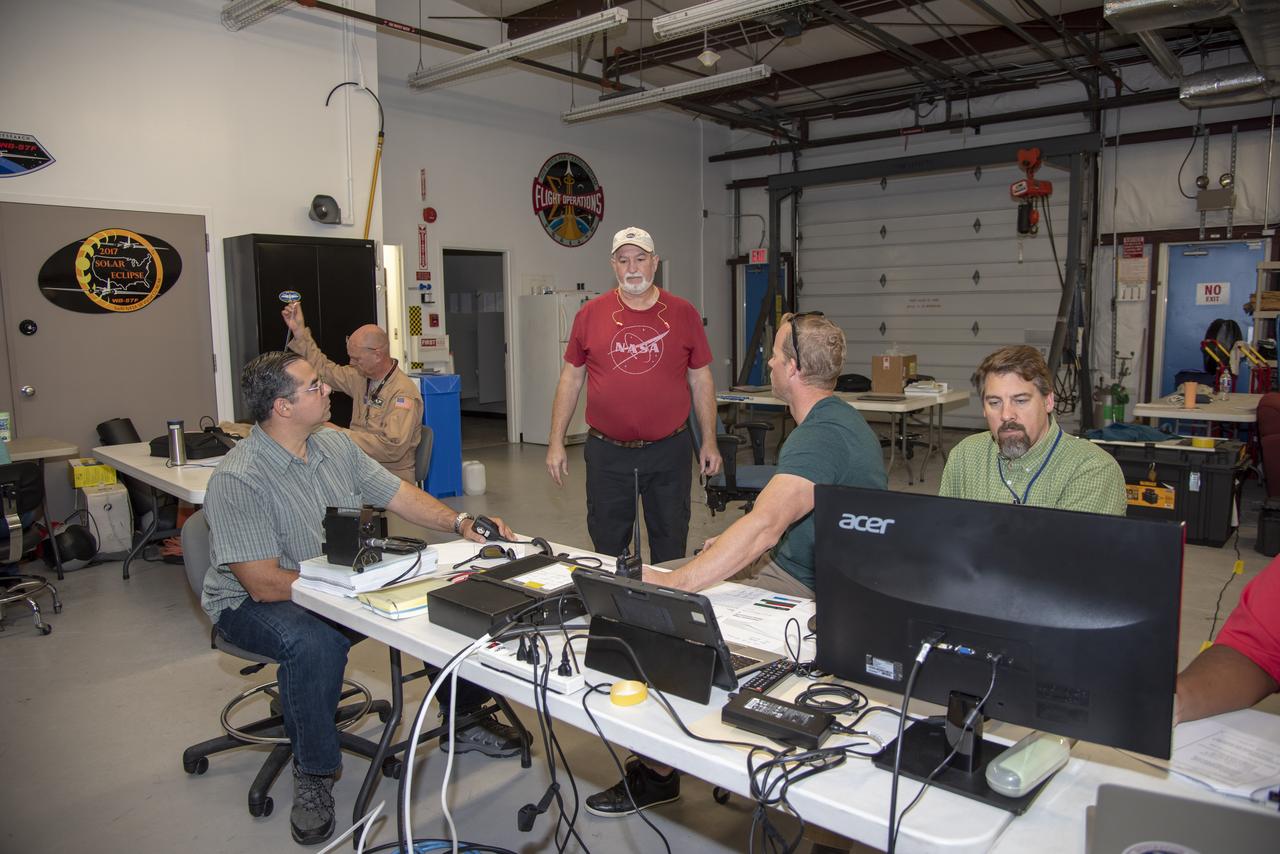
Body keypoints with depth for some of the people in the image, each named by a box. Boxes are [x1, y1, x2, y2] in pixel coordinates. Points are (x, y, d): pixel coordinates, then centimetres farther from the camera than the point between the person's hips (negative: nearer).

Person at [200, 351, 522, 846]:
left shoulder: (335, 444, -1)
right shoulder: (237, 480, -24)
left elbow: (397, 494, 4)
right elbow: (264, 584, -27)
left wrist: (459, 522, -10)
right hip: (253, 603, -6)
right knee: (316, 644, -39)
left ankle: (464, 719, 14)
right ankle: (313, 775, -13)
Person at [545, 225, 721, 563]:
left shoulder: (683, 313, 2)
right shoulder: (590, 314, 2)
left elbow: (701, 380, 6)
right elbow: (571, 379, 6)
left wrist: (709, 441, 3)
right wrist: (556, 442, 2)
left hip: (669, 450, 0)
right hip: (607, 452, 0)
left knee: (671, 544, 11)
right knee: (607, 545, 11)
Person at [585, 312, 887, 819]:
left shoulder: (820, 437, -25)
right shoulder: (838, 418, 9)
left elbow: (763, 526, -39)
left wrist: (673, 583, -43)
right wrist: (739, 546, 9)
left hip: (808, 591, -10)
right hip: (799, 567, 10)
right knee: (654, 574, 8)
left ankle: (658, 771, 0)